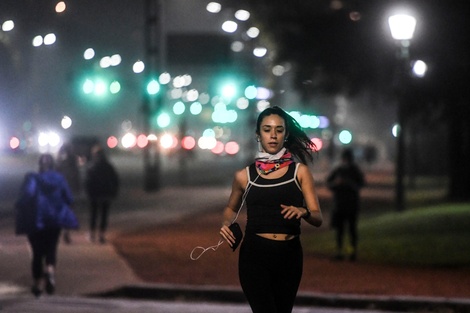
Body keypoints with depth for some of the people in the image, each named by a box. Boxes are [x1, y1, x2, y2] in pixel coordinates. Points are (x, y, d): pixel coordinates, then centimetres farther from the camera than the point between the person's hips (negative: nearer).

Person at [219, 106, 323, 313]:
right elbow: (231, 208, 24)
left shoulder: (300, 172, 5)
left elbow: (318, 218, -1)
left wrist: (303, 212, -23)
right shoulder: (244, 176, 6)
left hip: (289, 256, 2)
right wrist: (226, 224, 2)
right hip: (254, 256, -2)